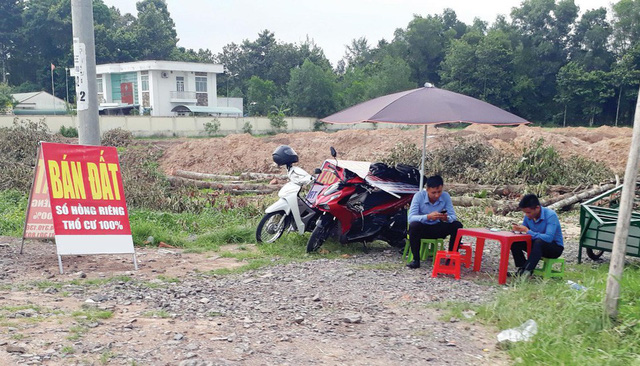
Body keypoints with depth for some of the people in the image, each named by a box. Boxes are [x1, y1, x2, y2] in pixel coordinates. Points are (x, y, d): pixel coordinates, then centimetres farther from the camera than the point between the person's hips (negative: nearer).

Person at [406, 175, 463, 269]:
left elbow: (453, 216, -11)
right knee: (413, 225, -36)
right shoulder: (419, 196, -19)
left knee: (457, 225, -21)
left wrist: (447, 218, -37)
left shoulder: (445, 196, -10)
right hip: (423, 228, -3)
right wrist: (428, 217, -44)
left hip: (438, 228, 3)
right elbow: (411, 218, -28)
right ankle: (416, 260, -22)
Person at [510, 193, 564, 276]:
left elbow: (549, 238, -36)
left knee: (539, 242, -39)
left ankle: (527, 271, -35)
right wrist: (518, 229, -20)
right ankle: (522, 268, -11)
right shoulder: (528, 216, -5)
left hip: (555, 247, -6)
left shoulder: (550, 215, -25)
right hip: (537, 245, 6)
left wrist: (528, 231, -35)